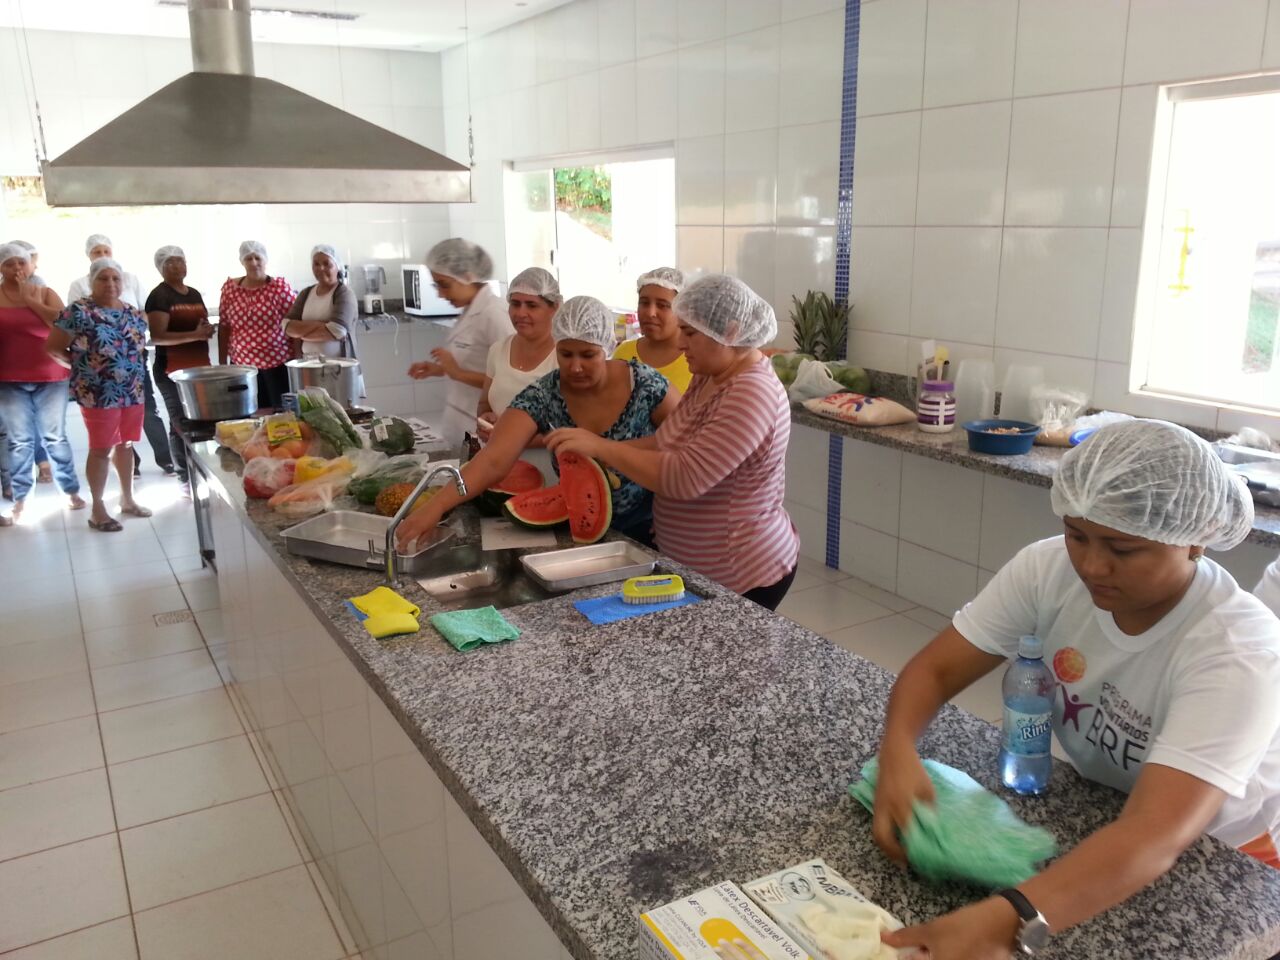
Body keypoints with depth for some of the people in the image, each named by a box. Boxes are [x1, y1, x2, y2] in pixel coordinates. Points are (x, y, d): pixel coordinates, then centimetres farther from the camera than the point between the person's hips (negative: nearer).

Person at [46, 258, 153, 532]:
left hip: (133, 392, 5)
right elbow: (52, 347, -6)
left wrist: (131, 367, 7)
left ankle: (127, 498, 27)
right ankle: (98, 509, 10)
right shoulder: (78, 311, -9)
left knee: (125, 444, 14)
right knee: (101, 449, 0)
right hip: (98, 394, -5)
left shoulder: (133, 313, 8)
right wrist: (81, 365, -3)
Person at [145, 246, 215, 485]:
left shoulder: (195, 294, 15)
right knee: (182, 424, -5)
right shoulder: (159, 296, -8)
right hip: (173, 371, -7)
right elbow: (157, 336, -18)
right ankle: (186, 479, 2)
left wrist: (208, 330, 9)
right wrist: (194, 335, -23)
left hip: (200, 367, 7)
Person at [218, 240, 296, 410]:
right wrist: (222, 363, 7)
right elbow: (224, 326, 8)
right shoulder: (230, 287, 4)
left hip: (278, 363, -3)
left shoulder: (280, 287, -5)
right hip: (242, 364, 3)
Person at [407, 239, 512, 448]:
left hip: (480, 431, -8)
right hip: (460, 423, 8)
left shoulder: (494, 314, -18)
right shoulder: (471, 311, 9)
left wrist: (458, 374, -21)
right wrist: (441, 369, 7)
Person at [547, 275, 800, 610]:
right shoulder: (711, 375, 5)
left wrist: (602, 448, -28)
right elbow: (673, 444, 9)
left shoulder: (752, 395, -26)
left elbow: (685, 477, -32)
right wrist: (609, 452, -6)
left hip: (739, 576, -9)